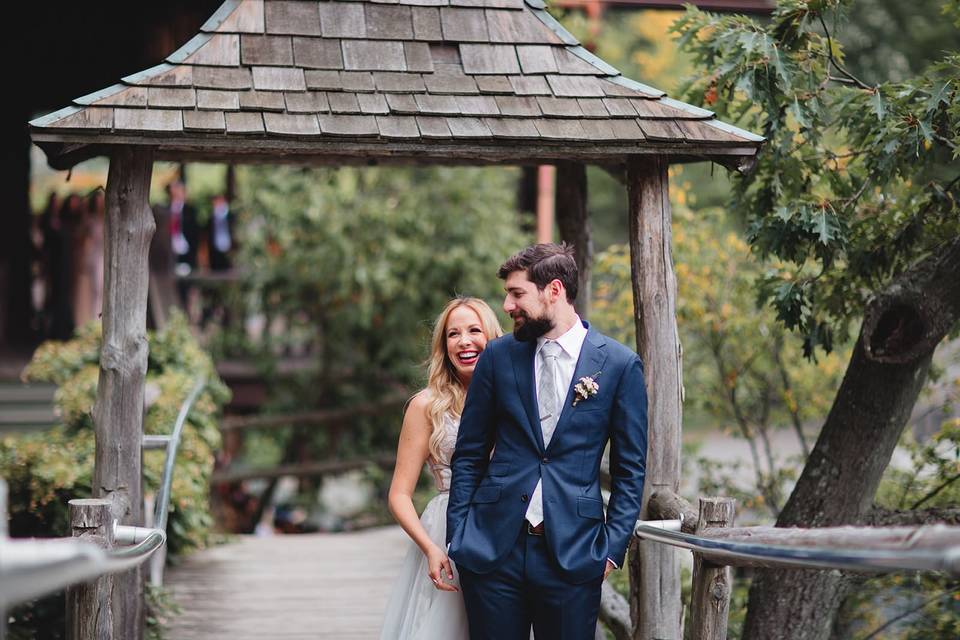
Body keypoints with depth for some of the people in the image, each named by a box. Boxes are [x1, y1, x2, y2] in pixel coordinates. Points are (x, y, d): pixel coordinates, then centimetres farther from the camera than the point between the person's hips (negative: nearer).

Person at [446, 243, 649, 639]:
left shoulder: (619, 365, 1)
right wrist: (456, 538, 3)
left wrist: (613, 547, -4)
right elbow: (469, 455, 10)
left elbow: (630, 469, 4)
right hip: (493, 547, 2)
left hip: (572, 554, -2)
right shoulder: (498, 356, 7)